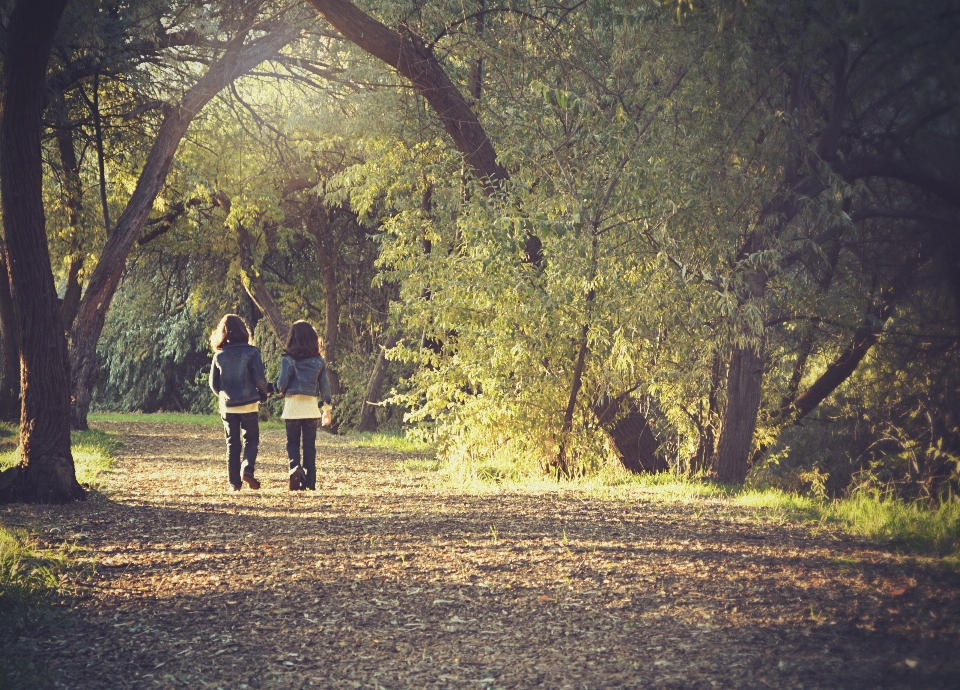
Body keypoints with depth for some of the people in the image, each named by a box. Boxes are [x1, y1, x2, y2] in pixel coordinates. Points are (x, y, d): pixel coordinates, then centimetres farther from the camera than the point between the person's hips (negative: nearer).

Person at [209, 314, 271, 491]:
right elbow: (259, 378, -11)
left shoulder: (219, 356, 1)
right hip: (249, 404, -2)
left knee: (232, 444, 10)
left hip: (227, 406, 2)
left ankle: (234, 483, 7)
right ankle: (247, 469, -14)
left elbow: (213, 384, 2)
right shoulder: (251, 352, -8)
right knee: (251, 440, 10)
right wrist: (264, 392, 8)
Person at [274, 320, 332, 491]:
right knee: (309, 444, 8)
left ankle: (295, 466, -16)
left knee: (292, 442, 11)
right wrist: (327, 409, 12)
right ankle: (309, 481, 7)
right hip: (311, 405, 2)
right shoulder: (318, 361, 1)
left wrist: (279, 390, 12)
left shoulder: (288, 359, -9)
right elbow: (325, 385, 4)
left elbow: (282, 382, -12)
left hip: (292, 405, -2)